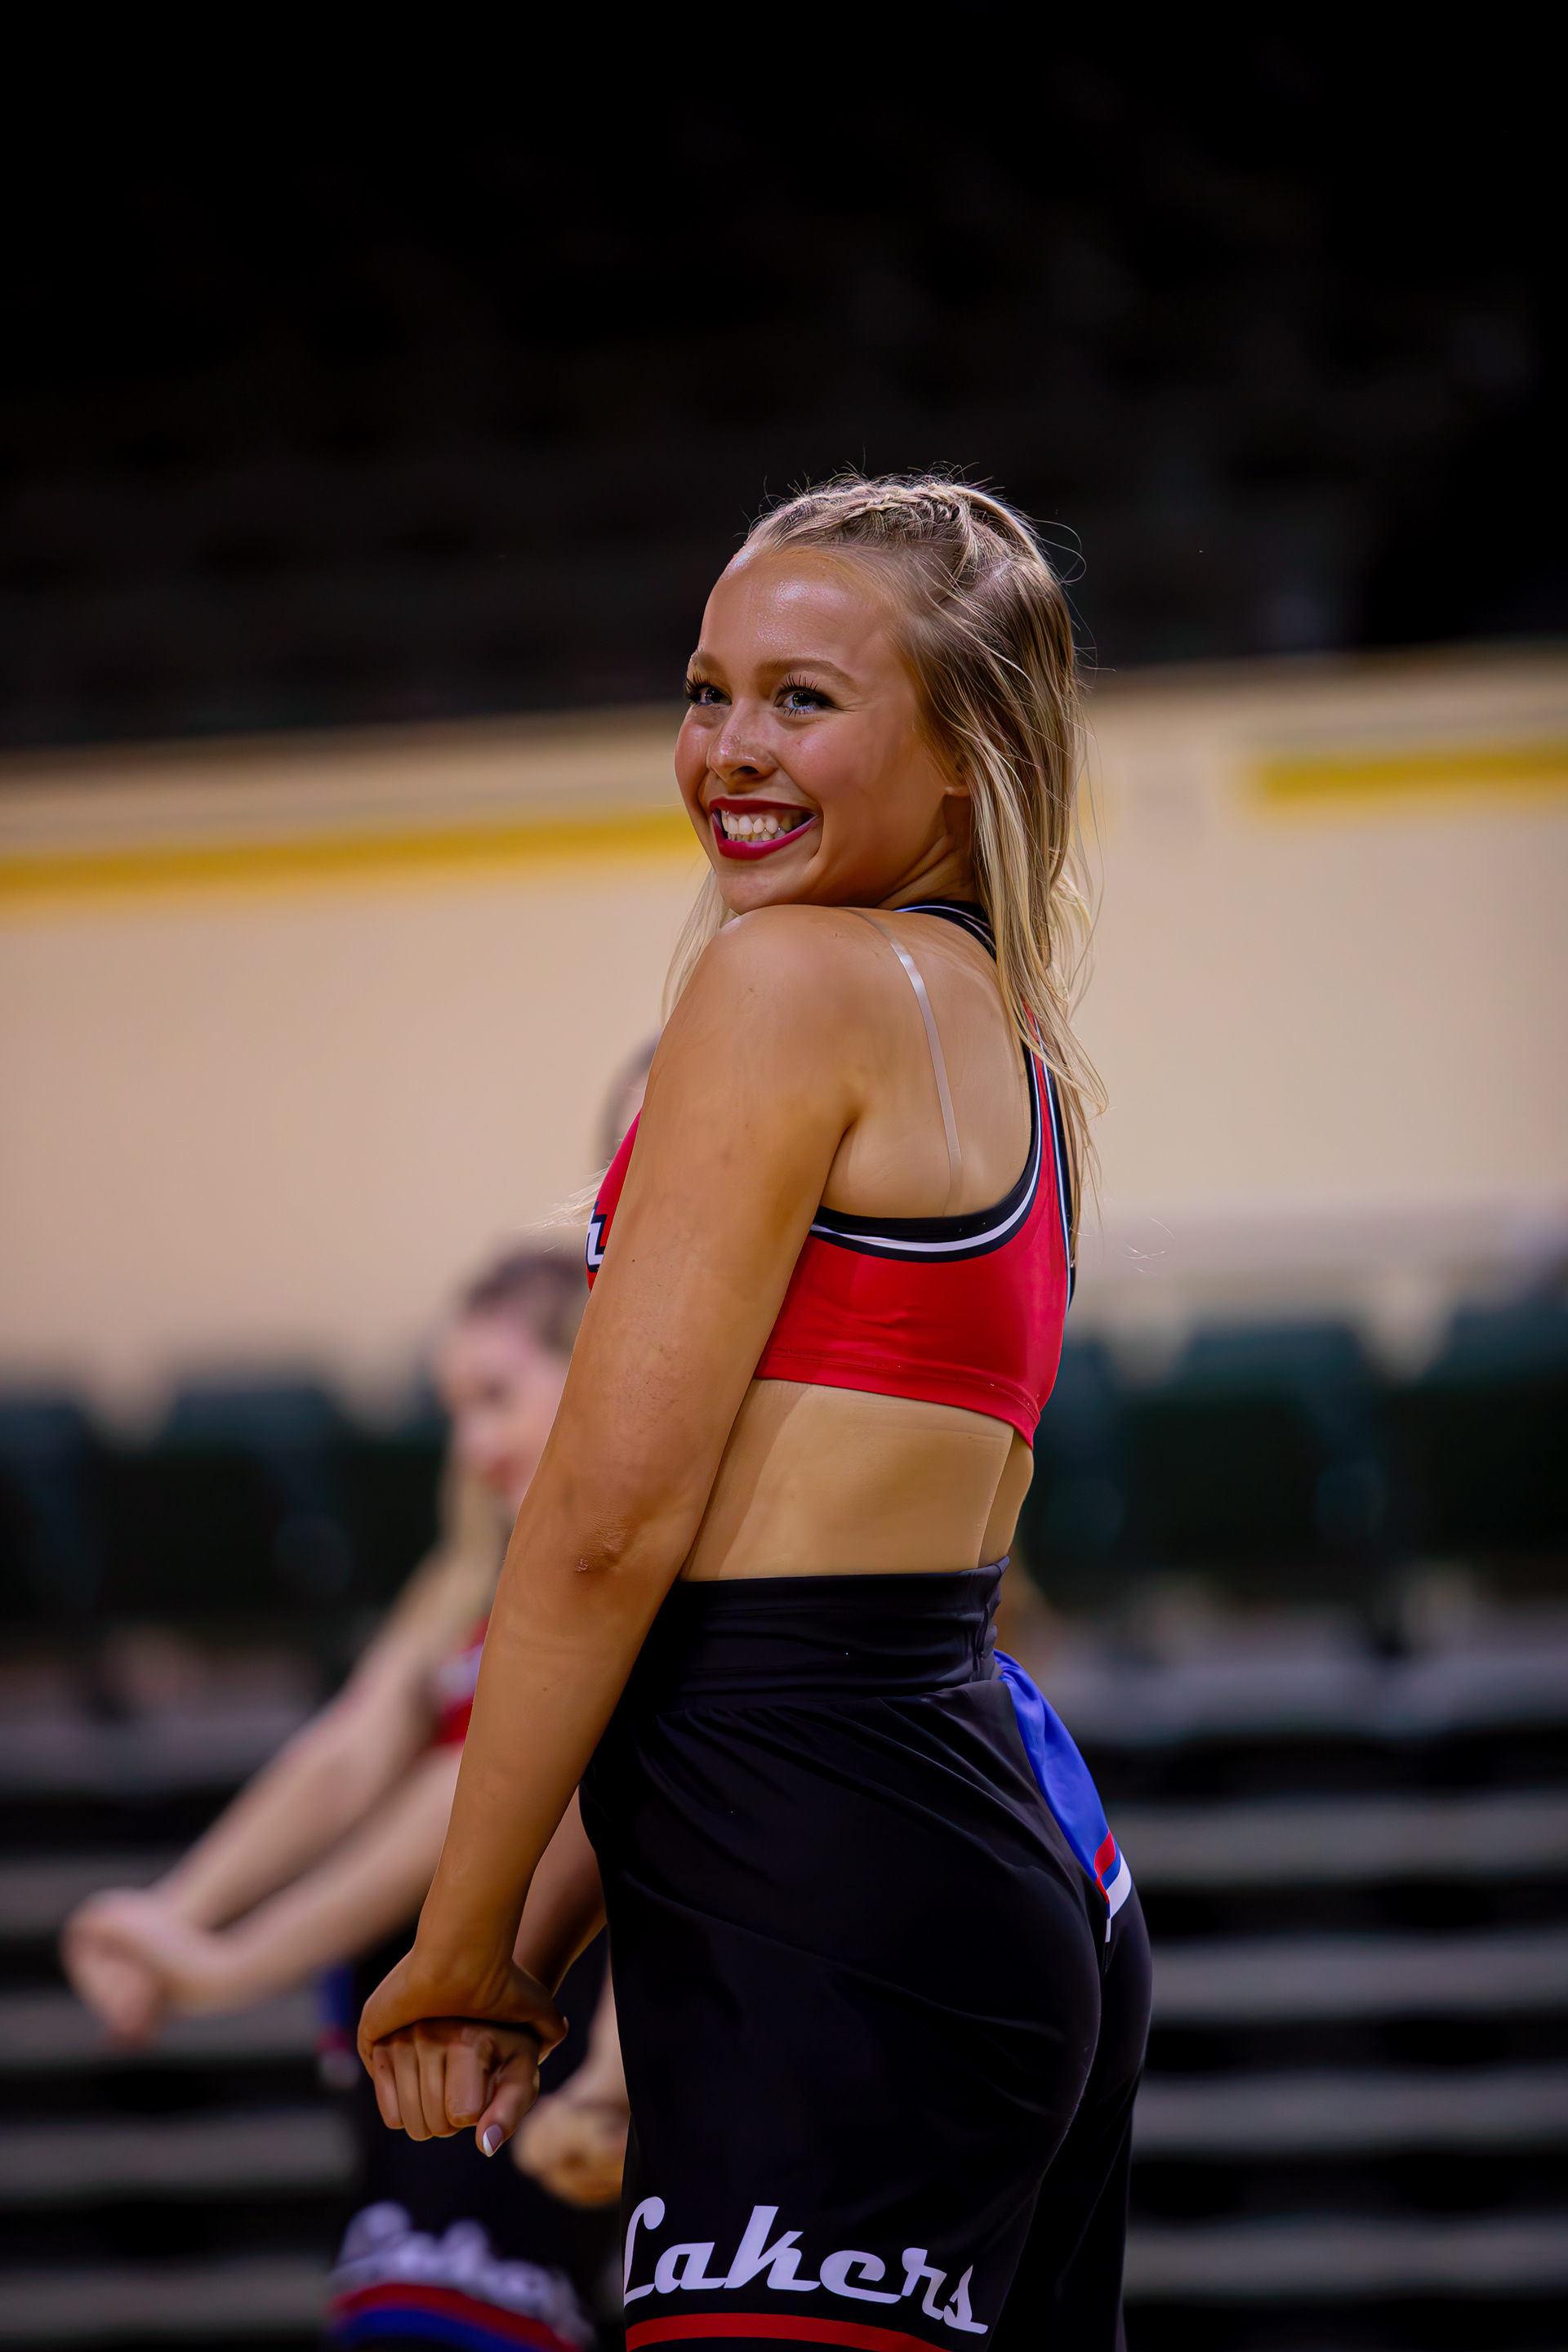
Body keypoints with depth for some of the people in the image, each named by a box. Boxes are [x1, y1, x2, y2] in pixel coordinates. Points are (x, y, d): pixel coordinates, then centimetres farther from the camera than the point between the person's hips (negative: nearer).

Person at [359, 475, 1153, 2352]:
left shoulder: (794, 980, -7)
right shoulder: (1008, 1038, 20)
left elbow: (611, 1513, -11)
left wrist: (458, 1950, -2)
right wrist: (545, 1944, 19)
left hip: (831, 1917, -10)